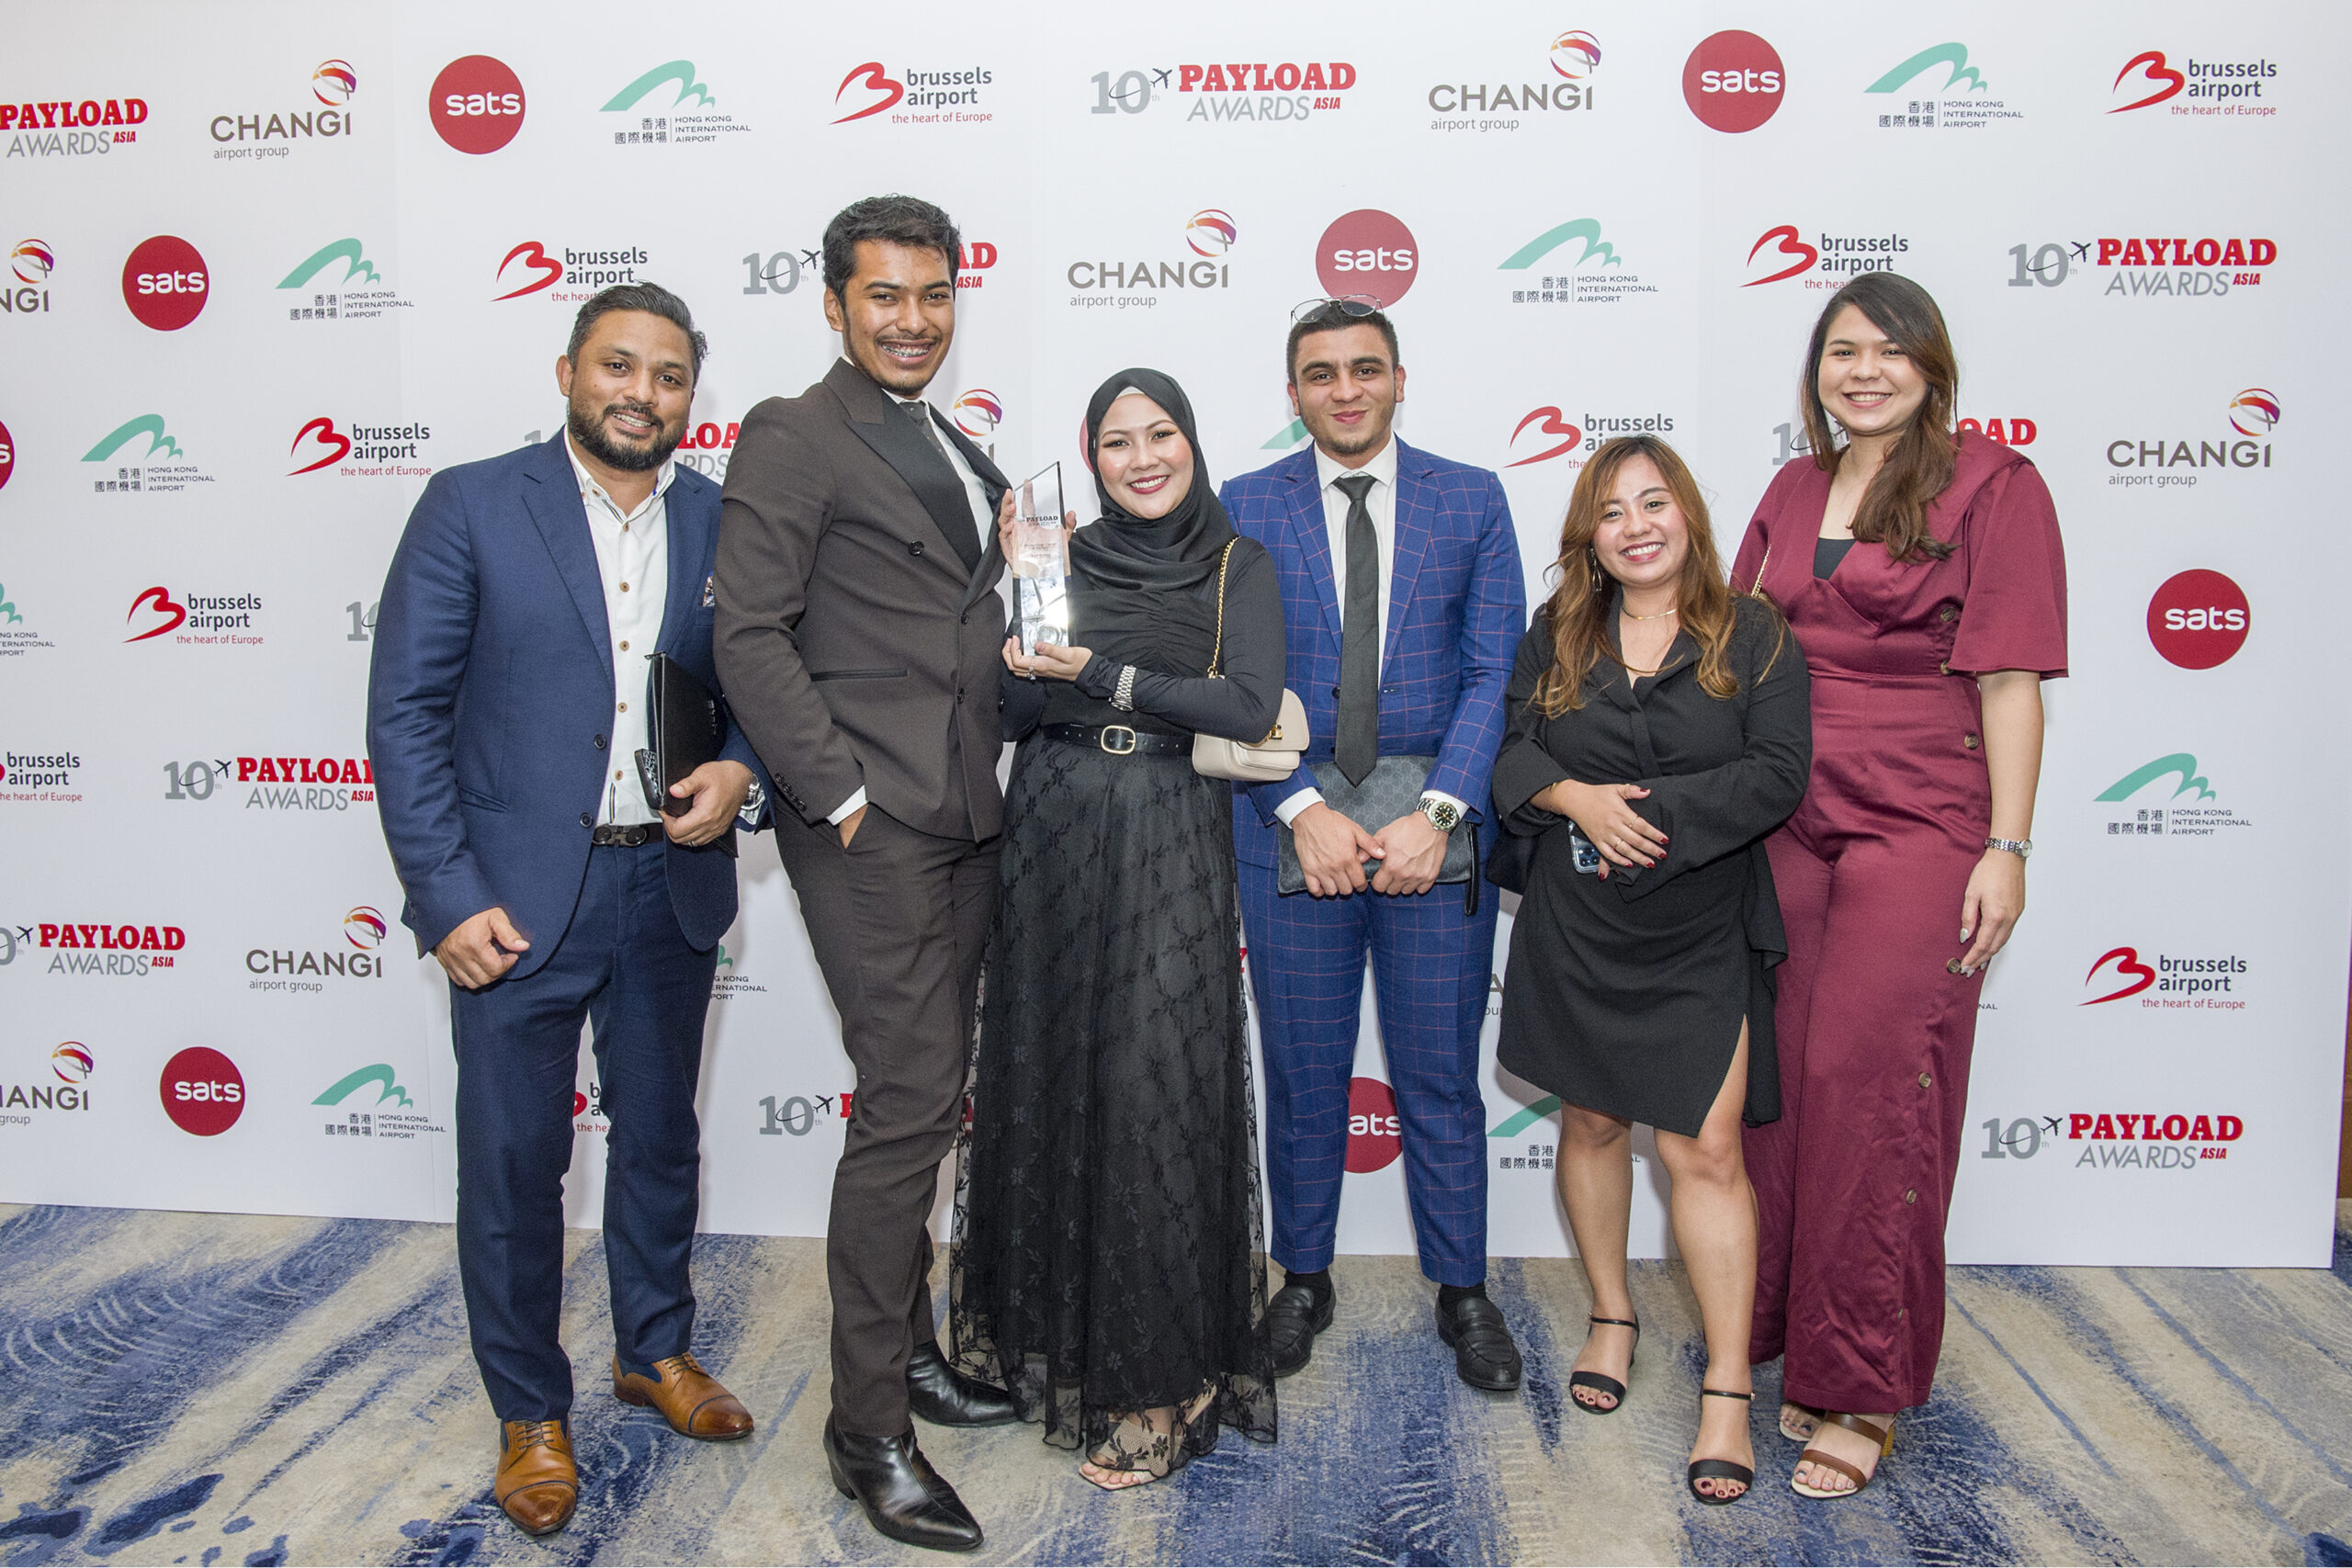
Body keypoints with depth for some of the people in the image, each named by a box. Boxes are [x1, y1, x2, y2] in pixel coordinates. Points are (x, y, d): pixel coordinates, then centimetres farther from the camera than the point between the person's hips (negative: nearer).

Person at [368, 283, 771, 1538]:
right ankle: (530, 1413, 26)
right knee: (513, 1161, 6)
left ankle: (657, 1350, 40)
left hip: (671, 889, 3)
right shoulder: (471, 506, -5)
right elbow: (405, 712, -7)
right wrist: (447, 898, -12)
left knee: (660, 1137, 18)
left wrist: (741, 775, -13)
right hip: (518, 899, -3)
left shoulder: (726, 524, 4)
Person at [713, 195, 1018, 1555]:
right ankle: (869, 1429, 7)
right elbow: (750, 638, -13)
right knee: (907, 1108, -7)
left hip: (963, 822, 8)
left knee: (931, 1103, 15)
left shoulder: (962, 457, 20)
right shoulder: (794, 439, -5)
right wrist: (841, 793, -15)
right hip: (872, 827, -8)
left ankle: (910, 1351, 31)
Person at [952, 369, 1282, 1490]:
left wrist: (1103, 674, -15)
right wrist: (1023, 650, -11)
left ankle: (1159, 1382, 10)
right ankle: (1056, 1335, 27)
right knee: (1053, 1081, 8)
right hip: (1053, 841, 3)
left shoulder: (1238, 567, 3)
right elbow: (1008, 714, 7)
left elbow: (1252, 706, -11)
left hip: (1168, 851, -3)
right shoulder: (1060, 558, 10)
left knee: (1155, 1089, -4)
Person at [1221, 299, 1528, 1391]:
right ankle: (1304, 1281, 29)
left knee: (1441, 1081, 9)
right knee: (1302, 1078, 11)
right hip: (1292, 828, 0)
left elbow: (1495, 674, 0)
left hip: (1434, 830, 0)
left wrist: (1438, 813, -12)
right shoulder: (1246, 509, 5)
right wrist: (1304, 810, -13)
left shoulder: (1472, 501, 5)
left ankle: (1463, 1291, 27)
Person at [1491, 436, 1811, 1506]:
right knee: (1592, 1123, 14)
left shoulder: (1753, 636, -2)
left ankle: (1728, 1392, 5)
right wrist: (1578, 799, -16)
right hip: (1575, 928, 3)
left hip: (1701, 936, -3)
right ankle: (1612, 1318, 35)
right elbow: (1512, 754, 3)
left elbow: (1779, 774, -10)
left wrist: (1649, 808, -17)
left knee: (1705, 1148, -5)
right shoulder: (1556, 636, 6)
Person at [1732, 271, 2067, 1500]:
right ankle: (1787, 1333, 26)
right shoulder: (1791, 492, 14)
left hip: (1918, 829, -5)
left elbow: (2010, 680, -6)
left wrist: (2007, 848, -11)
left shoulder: (1993, 487, -2)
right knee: (1783, 1081, 8)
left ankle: (1861, 1388, 10)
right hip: (1784, 830, 5)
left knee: (1869, 1082, -5)